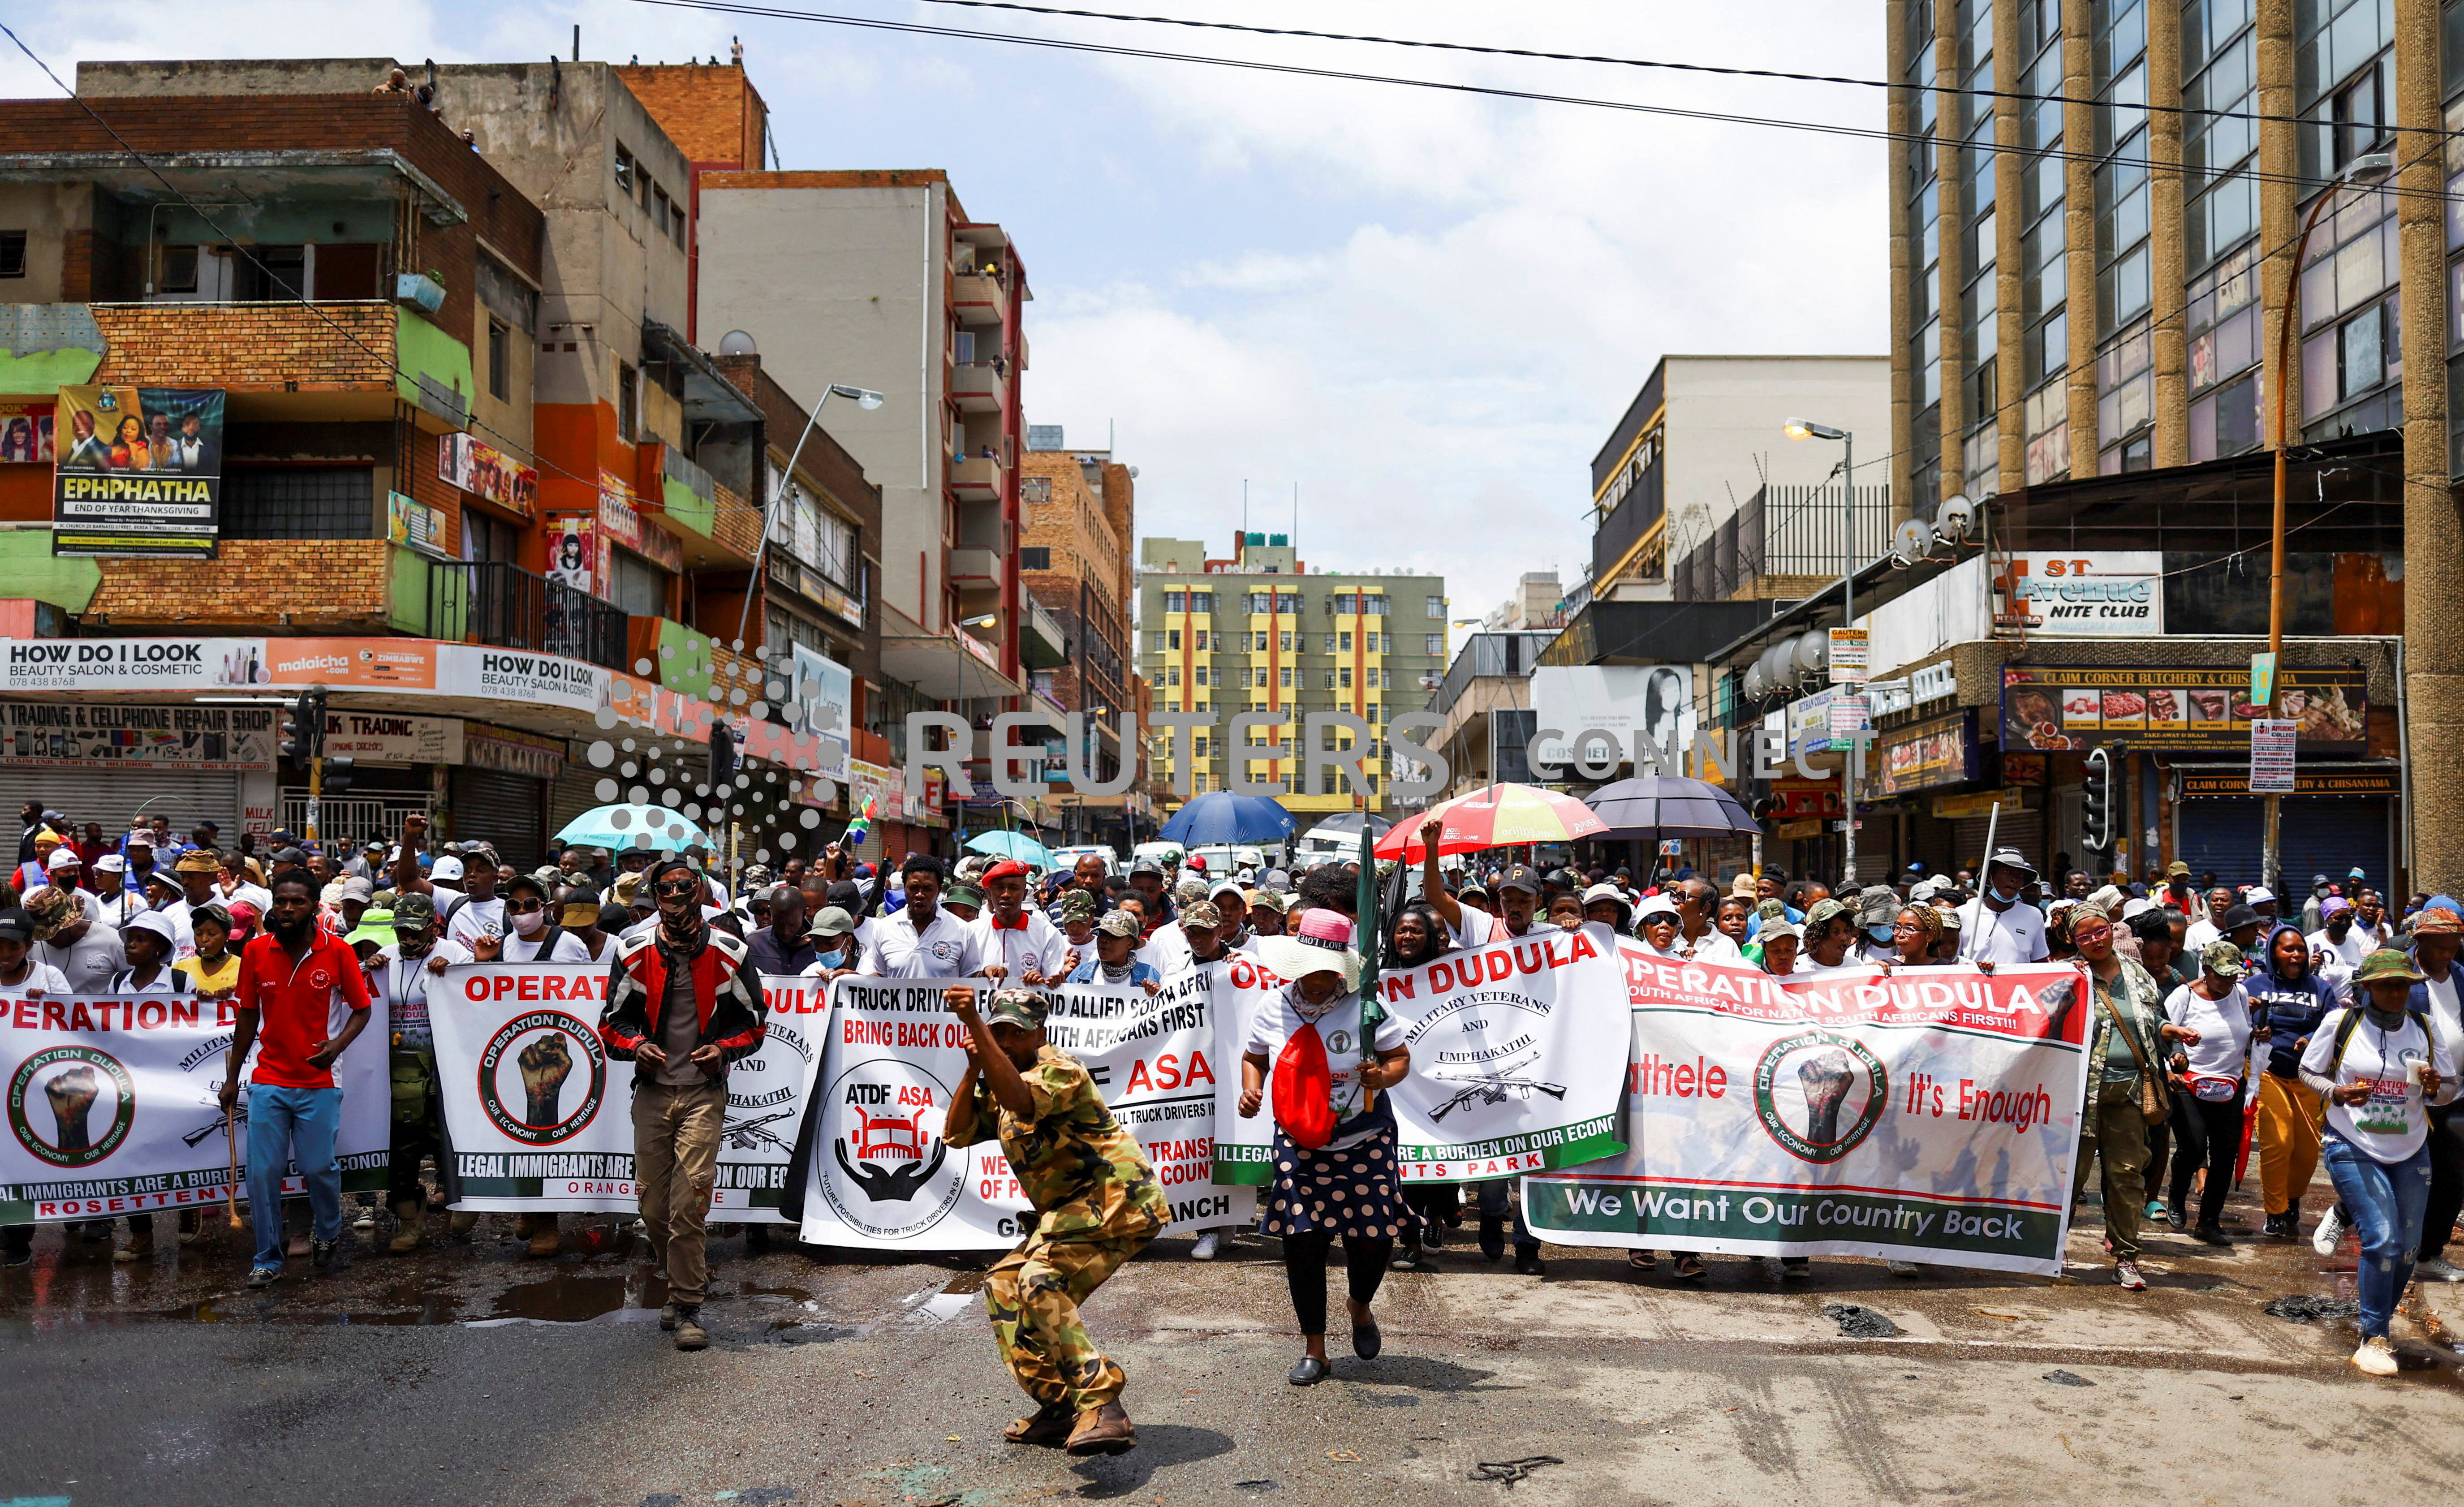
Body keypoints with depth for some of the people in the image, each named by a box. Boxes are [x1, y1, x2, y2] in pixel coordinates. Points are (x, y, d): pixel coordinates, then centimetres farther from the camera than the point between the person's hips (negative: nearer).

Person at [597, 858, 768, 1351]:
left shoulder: (728, 952, 0)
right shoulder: (633, 950, 3)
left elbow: (754, 1022, 9)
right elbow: (613, 1021, 11)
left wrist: (725, 1049, -10)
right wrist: (635, 1046, -9)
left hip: (704, 1091, -3)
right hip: (652, 1089, 3)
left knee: (690, 1198, -12)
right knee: (653, 1203, 5)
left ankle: (687, 1307, -3)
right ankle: (685, 1279, 29)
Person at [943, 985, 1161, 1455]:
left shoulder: (1060, 1069, -15)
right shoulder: (996, 1086, 14)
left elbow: (1021, 1099, -37)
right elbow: (956, 1134, 4)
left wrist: (974, 1024, -45)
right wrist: (972, 1069, -8)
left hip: (1117, 1199, -10)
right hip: (1069, 1212, 10)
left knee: (1041, 1281, -27)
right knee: (1003, 1285, 10)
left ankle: (1102, 1406, -31)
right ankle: (1059, 1405, 14)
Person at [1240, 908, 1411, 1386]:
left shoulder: (1366, 1008, -8)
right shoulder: (1272, 1009, 0)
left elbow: (1400, 1057, 0)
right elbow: (1254, 1058, 16)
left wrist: (1384, 1077, -21)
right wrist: (1251, 1090, -4)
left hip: (1365, 1144, -1)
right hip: (1299, 1146, 2)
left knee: (1373, 1240, -2)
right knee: (1302, 1243, -2)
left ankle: (1361, 1309, 35)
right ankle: (1314, 1351, 16)